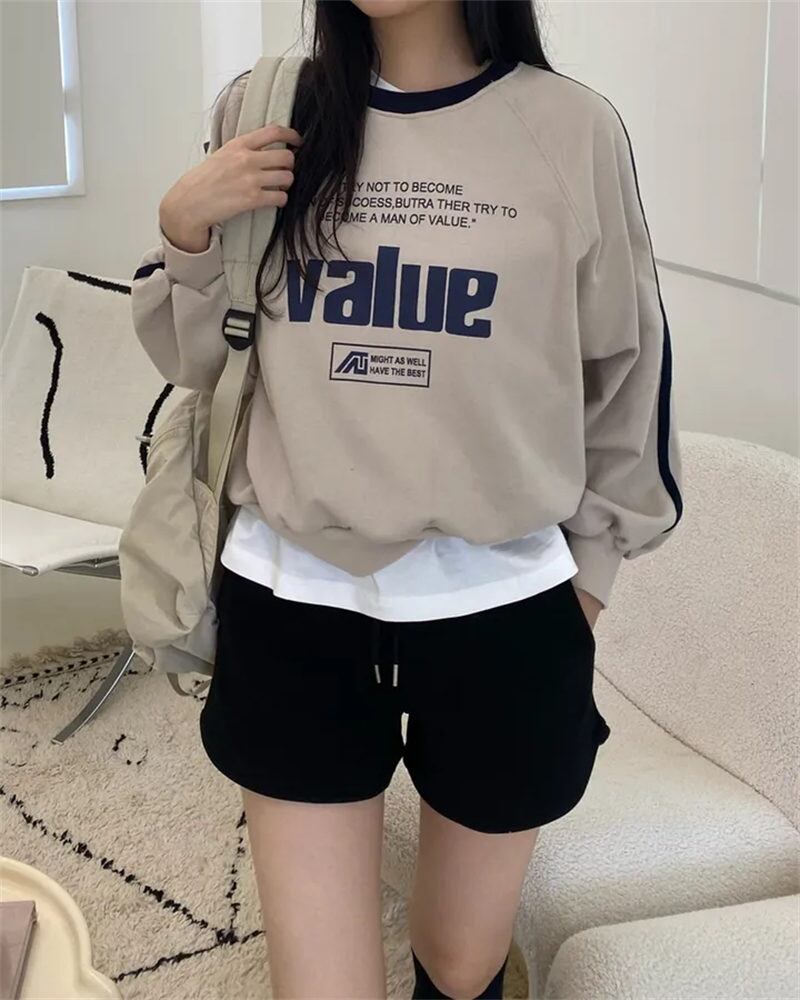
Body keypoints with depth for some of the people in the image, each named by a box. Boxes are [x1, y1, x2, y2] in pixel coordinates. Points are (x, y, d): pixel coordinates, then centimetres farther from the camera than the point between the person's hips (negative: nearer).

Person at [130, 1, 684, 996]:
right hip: (291, 600, 1)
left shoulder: (571, 128, -4)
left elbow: (626, 368, 7)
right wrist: (186, 231, -8)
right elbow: (199, 359, 9)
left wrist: (591, 559, 12)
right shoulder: (265, 112, 2)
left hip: (501, 607, 0)